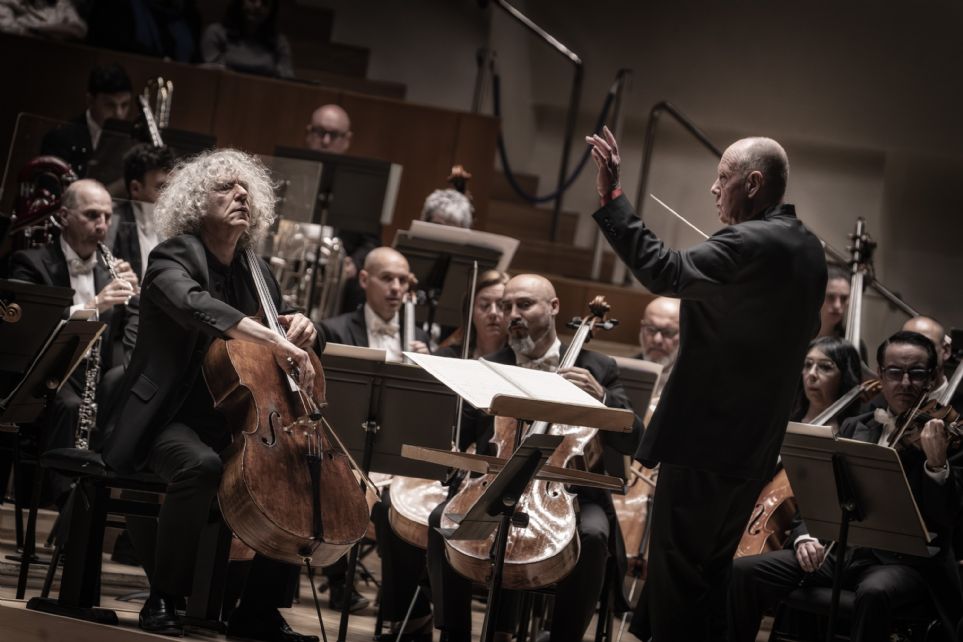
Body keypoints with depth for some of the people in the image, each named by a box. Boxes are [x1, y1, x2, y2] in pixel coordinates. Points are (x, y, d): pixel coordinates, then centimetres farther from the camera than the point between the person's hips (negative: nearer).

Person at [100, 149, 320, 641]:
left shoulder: (255, 273, 13)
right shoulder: (174, 257, -7)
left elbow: (284, 337, 25)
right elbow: (192, 305, -31)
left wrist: (299, 328, -1)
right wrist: (272, 339, -43)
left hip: (232, 423, 7)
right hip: (169, 420, -7)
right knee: (200, 465, -37)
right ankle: (163, 600, -21)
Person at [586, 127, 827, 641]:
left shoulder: (749, 243, -19)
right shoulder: (809, 249, 10)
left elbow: (664, 272, -30)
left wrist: (611, 199, -31)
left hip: (706, 435, -9)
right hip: (757, 442, 9)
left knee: (675, 568, -3)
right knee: (711, 568, 17)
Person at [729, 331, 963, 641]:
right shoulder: (853, 428, 16)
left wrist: (936, 463, -29)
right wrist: (806, 535, -6)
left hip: (904, 561, -5)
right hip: (839, 550, 5)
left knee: (875, 592, -40)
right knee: (744, 571, -15)